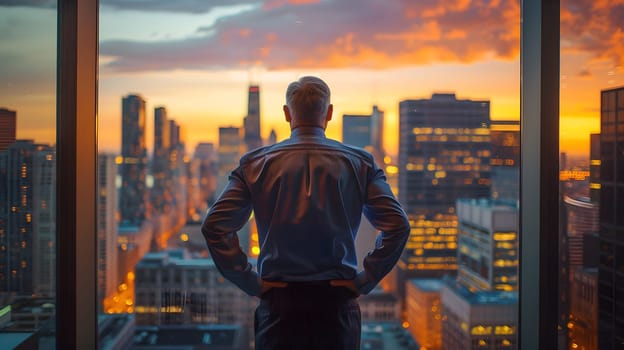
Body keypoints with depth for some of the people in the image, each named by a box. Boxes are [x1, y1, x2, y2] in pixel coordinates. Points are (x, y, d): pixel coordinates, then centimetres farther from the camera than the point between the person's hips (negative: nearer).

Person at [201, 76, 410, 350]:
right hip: (337, 303, 0)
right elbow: (397, 225, -7)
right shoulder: (359, 163, 1)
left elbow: (214, 226, -7)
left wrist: (251, 282, -1)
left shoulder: (256, 163, 1)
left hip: (278, 302, 0)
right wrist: (364, 281, -1)